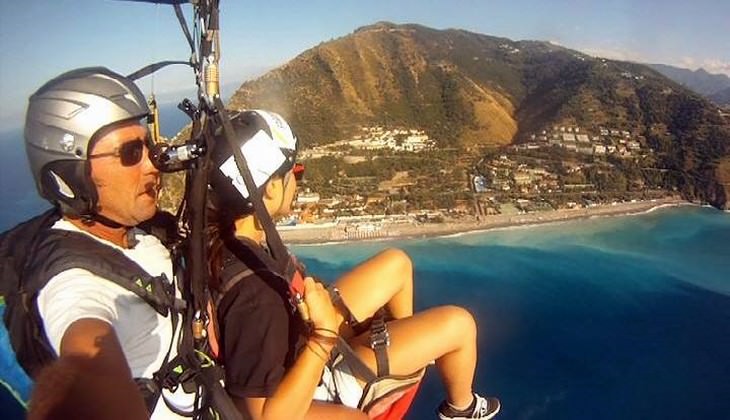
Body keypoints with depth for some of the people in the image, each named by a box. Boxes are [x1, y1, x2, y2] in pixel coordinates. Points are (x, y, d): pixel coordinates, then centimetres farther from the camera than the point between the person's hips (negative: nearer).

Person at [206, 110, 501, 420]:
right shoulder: (253, 295, -41)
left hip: (300, 338, 8)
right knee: (459, 324, -7)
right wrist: (326, 334, -36)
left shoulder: (221, 236, -16)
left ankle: (413, 344, 40)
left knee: (395, 263, 14)